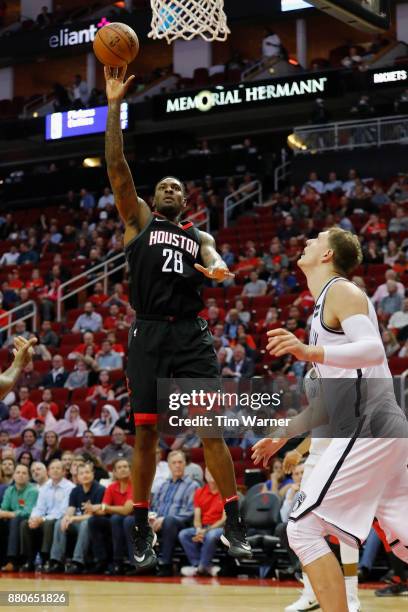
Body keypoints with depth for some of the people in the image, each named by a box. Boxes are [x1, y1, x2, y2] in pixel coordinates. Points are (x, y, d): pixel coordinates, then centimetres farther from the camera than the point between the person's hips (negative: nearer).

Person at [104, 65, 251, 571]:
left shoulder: (199, 236, 19)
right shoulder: (138, 220, 14)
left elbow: (214, 262, -2)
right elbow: (116, 167, 3)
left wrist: (217, 271, -28)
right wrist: (114, 105, -4)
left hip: (191, 335, 1)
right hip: (148, 335, -1)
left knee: (212, 429, -5)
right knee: (146, 434, -1)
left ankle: (234, 525, 0)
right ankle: (142, 531, 10)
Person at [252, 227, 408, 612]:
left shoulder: (340, 291, -5)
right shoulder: (324, 306, 23)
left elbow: (373, 349, -24)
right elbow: (331, 394, 29)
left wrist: (311, 353, -37)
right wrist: (283, 434, 30)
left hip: (368, 425, -10)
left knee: (303, 529, -10)